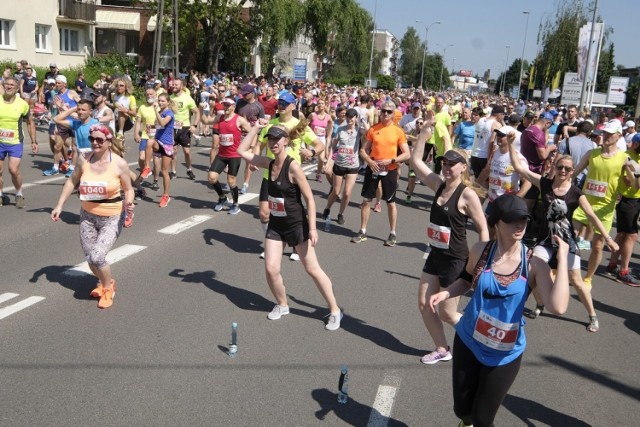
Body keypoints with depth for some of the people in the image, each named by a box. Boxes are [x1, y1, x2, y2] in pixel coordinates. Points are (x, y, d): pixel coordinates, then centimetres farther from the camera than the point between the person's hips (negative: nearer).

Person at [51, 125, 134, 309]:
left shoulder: (119, 164, -16)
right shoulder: (84, 160, -7)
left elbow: (128, 189, -6)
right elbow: (72, 182, 8)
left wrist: (128, 203, -27)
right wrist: (59, 205, 5)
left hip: (112, 219, -4)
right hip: (87, 216, 4)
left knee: (97, 257, -16)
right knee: (90, 258, 10)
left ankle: (109, 286, 14)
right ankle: (102, 282, 42)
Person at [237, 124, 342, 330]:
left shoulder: (293, 166, -19)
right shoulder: (269, 163, 0)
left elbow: (309, 198, -18)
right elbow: (242, 151, 7)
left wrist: (312, 228, -22)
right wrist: (256, 128, 1)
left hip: (296, 224, -6)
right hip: (275, 224, 6)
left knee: (312, 269, 1)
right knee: (271, 269, -2)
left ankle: (335, 311, 14)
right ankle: (282, 305, 25)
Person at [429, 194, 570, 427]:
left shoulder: (534, 265, -17)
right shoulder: (480, 250, -10)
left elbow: (558, 307, -31)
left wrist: (562, 258, -28)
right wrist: (445, 293, -8)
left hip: (505, 355, -2)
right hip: (468, 342, 2)